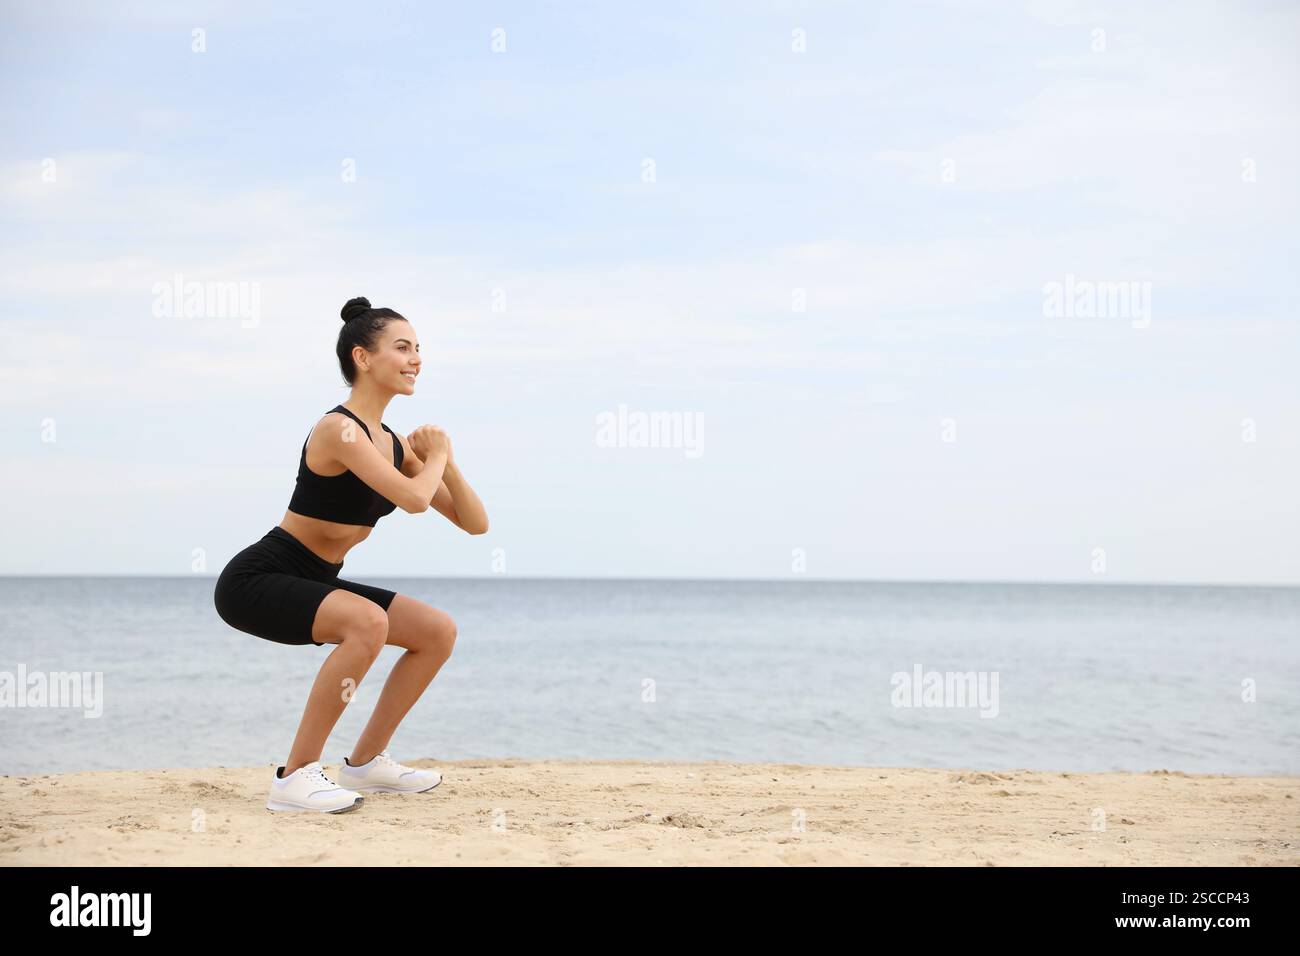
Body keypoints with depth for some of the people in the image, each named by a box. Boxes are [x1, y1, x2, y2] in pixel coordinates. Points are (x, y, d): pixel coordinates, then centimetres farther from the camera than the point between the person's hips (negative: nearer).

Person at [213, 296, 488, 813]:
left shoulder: (394, 444, 7)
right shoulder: (339, 428, -19)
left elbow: (475, 523, 8)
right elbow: (412, 499, -31)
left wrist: (444, 461, -8)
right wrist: (437, 456, -10)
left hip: (314, 583, 9)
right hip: (256, 580, -9)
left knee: (439, 631, 4)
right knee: (368, 621, -33)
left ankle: (365, 761, 16)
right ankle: (296, 776, -24)